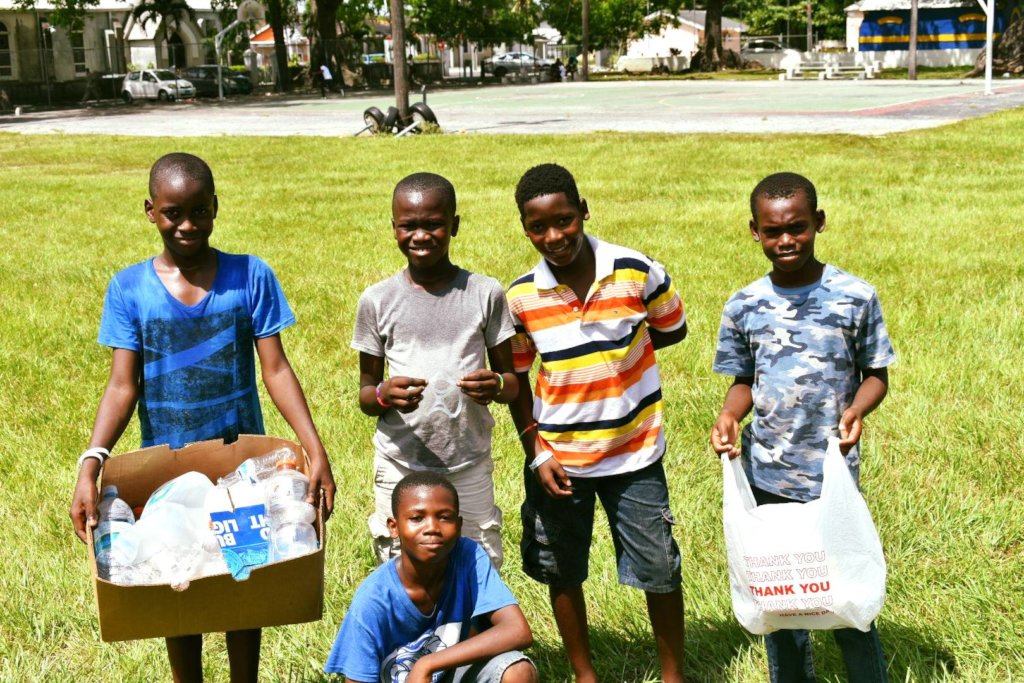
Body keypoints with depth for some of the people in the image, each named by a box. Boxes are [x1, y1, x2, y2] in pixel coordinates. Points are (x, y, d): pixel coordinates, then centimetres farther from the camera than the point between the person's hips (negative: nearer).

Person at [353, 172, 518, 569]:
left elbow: (511, 381, 7)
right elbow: (365, 395, 5)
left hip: (470, 466, 0)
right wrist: (384, 395, -18)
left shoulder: (486, 294, 0)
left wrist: (498, 385, -17)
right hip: (400, 469, 0)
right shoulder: (377, 301, 0)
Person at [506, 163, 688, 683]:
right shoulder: (520, 298, -9)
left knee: (659, 569, 7)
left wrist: (614, 350, -6)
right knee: (562, 573, 13)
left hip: (634, 452, -1)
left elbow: (672, 329, 5)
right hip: (557, 459, 1)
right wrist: (536, 454, -5)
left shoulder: (637, 271, -13)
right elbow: (516, 379, 1)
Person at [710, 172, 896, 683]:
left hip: (834, 473, -2)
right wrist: (729, 414, -13)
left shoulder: (856, 296, -8)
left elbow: (876, 373, 0)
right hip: (766, 476, 3)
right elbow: (744, 380, 8)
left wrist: (857, 409, -20)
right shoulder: (744, 306, -1)